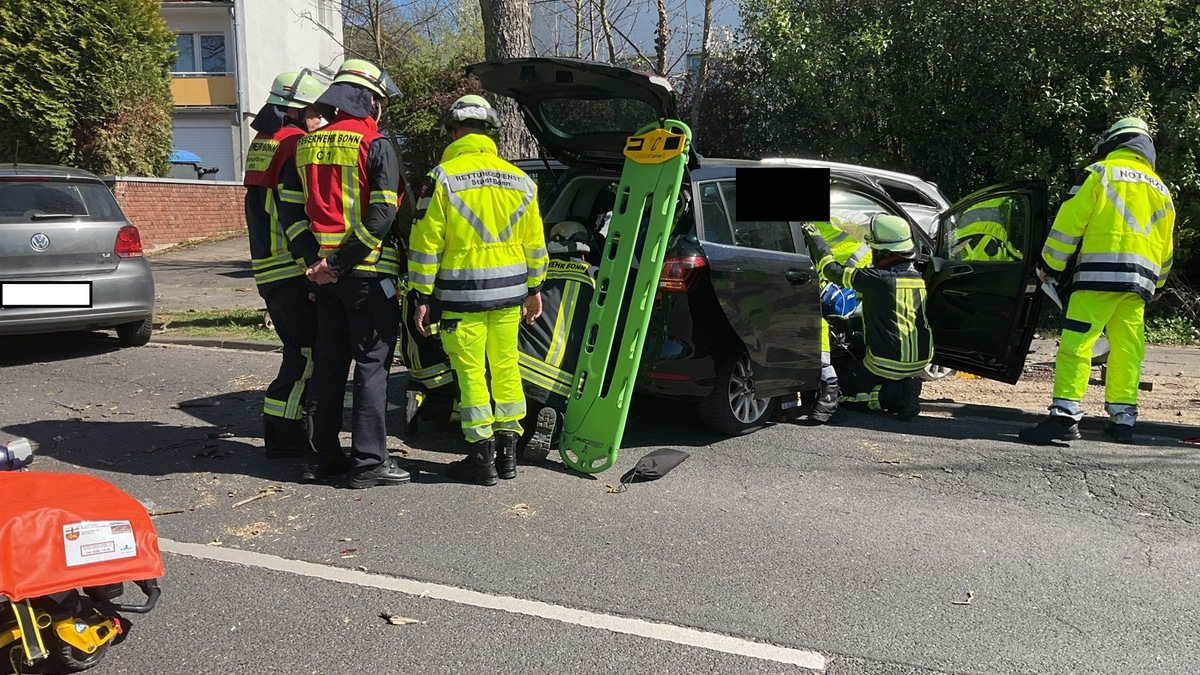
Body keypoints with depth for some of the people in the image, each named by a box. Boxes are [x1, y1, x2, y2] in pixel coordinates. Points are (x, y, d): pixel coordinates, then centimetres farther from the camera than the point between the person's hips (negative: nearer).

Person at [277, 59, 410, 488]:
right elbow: (383, 216, -18)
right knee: (372, 365, 0)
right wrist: (339, 263, -14)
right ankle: (369, 461, 3)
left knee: (328, 363, 13)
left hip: (324, 274, 6)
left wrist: (315, 259, 2)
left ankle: (323, 456, 19)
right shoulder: (375, 144, -8)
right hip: (368, 274, -6)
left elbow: (292, 210, 8)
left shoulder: (308, 146, 12)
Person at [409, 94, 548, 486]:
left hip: (461, 294, -4)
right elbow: (534, 243, 12)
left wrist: (422, 297, -3)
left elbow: (426, 243, -9)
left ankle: (482, 458, 8)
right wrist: (534, 289, 22)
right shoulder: (519, 179, 7)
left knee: (472, 372, 3)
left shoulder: (443, 177, -7)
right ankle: (507, 453, 20)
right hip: (509, 292, 5)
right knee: (506, 368, 13)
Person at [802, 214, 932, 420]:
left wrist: (814, 236, 2)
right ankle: (908, 385, 7)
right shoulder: (917, 277, 2)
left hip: (889, 363, -7)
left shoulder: (876, 279, -19)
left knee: (845, 391, 14)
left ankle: (898, 394, -9)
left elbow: (833, 270, -10)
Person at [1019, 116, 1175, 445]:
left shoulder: (1100, 172, 3)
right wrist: (1155, 285, 35)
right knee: (1127, 350, 10)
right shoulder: (1161, 189, 21)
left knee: (1075, 344, -10)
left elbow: (1069, 221, -5)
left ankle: (1064, 415, -18)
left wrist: (1050, 265, 1)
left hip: (1099, 273, -6)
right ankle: (1122, 419, 11)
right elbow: (1166, 249, 25)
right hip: (1140, 280, 6)